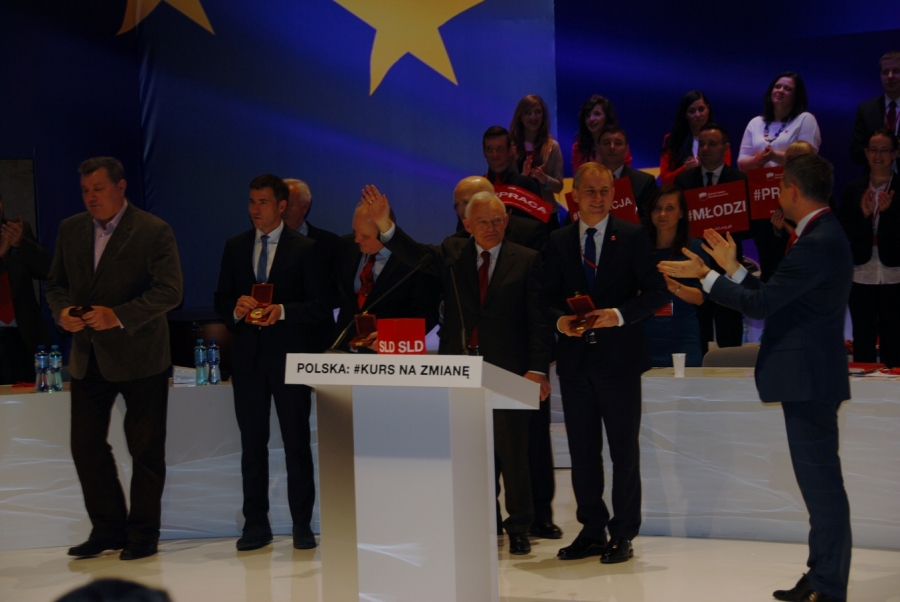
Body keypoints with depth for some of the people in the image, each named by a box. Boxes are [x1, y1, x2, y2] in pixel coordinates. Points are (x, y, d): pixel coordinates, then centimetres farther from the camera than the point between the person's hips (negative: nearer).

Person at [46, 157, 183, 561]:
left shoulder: (153, 232, -9)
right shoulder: (70, 229, 8)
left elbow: (169, 291, -15)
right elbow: (56, 282, 14)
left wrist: (119, 316, -24)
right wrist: (62, 311, -8)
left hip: (139, 356, -5)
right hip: (88, 357, 5)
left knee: (146, 450, 4)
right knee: (86, 445, 6)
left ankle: (143, 534, 17)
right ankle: (108, 529, 21)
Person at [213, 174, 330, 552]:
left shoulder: (304, 249, -1)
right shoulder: (235, 247, 11)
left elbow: (319, 308, -4)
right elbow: (220, 300, 11)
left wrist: (282, 311, -19)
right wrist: (236, 308, -10)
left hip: (290, 354, -3)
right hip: (248, 355, 4)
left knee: (297, 442, 2)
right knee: (251, 443, 6)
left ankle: (302, 526, 10)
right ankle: (255, 525, 14)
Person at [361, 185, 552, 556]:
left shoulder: (526, 261, 3)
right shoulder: (452, 253, 10)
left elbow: (537, 320, -2)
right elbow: (415, 255, -7)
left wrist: (538, 369, -10)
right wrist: (386, 226, -24)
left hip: (506, 371, -2)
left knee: (512, 452, 3)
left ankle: (518, 528, 16)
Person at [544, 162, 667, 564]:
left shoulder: (632, 237, -1)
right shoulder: (558, 242, 8)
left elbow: (656, 292, -5)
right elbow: (549, 296, 10)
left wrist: (619, 315, -19)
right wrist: (560, 319, -11)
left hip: (619, 356, -3)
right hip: (575, 358, 3)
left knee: (624, 450, 1)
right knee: (582, 451, 9)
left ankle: (622, 534, 10)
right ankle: (592, 531, 19)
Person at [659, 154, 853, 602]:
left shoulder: (817, 244, -19)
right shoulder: (823, 236, 15)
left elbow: (760, 304, -20)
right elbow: (773, 299, 16)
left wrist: (706, 276, -10)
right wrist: (732, 268, 17)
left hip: (808, 379, -11)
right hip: (810, 378, 11)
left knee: (821, 482, -5)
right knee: (819, 482, 15)